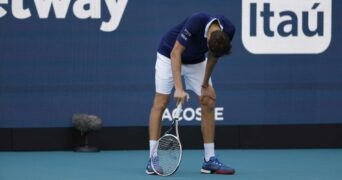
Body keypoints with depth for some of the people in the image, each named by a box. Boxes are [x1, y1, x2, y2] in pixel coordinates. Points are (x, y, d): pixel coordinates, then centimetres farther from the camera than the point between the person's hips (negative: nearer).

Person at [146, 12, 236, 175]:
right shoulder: (196, 22, -39)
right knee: (160, 104, -11)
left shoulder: (228, 30, -23)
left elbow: (213, 56, -4)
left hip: (196, 61, 5)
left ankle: (209, 160, 2)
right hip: (170, 56, -5)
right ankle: (152, 160, -11)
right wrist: (179, 88, -44)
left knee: (209, 104, -4)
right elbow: (175, 53, -37)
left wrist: (205, 84, 0)